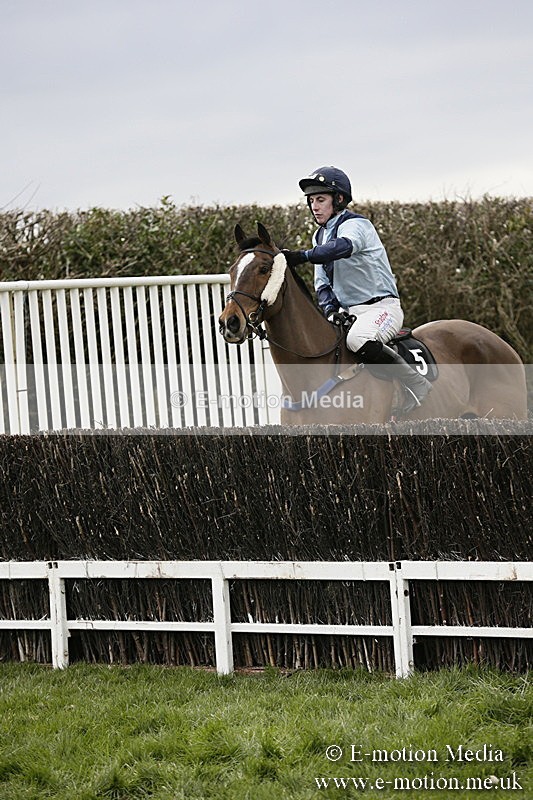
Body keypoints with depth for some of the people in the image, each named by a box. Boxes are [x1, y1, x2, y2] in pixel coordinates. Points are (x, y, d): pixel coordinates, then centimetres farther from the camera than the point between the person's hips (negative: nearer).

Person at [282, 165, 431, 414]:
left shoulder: (356, 225, -12)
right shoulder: (320, 236, 14)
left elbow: (343, 247, -36)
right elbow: (322, 283, 13)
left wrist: (303, 256, -49)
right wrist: (330, 310, -8)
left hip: (381, 306, -9)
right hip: (347, 312, 9)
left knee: (359, 340, -37)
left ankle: (419, 389, -24)